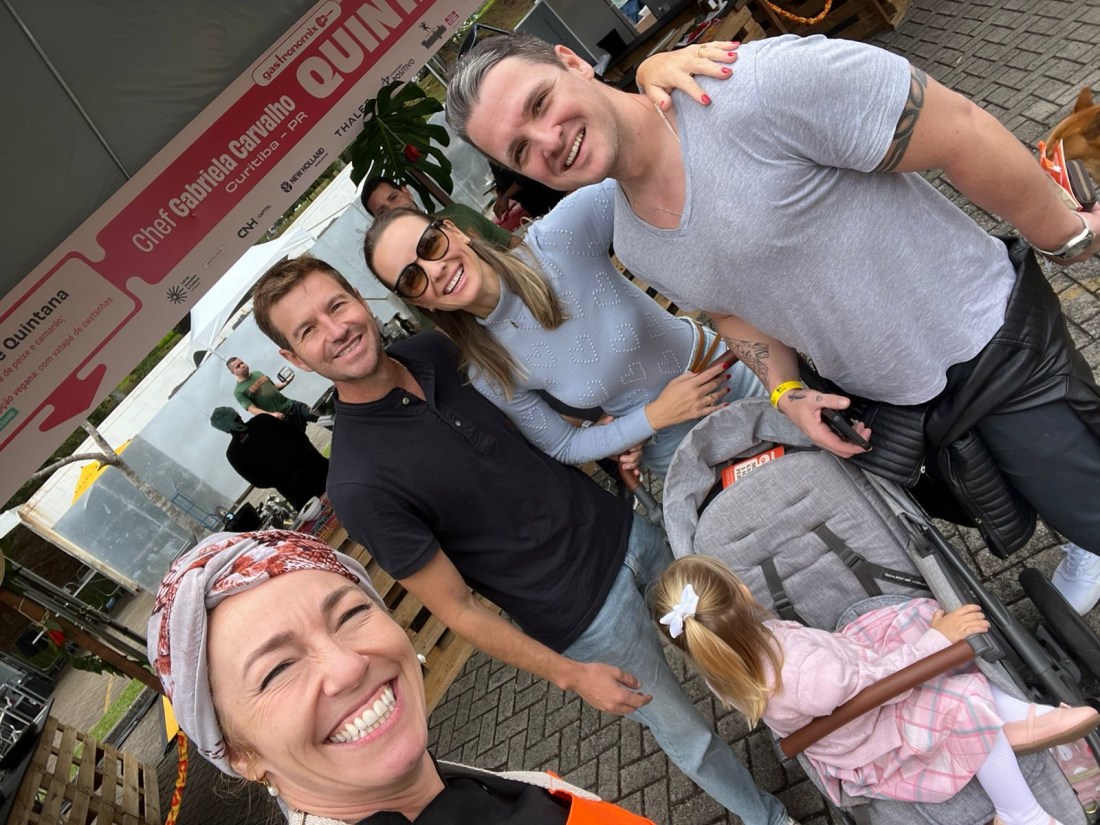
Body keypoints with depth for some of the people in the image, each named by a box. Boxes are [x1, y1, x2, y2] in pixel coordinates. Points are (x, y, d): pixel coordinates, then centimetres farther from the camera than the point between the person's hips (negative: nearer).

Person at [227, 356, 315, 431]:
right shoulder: (239, 391, -9)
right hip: (280, 417, -6)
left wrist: (285, 383, 0)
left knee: (317, 417, 6)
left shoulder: (257, 373, 11)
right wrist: (271, 414, -33)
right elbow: (252, 409, -18)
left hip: (291, 405, 6)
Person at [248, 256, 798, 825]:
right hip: (587, 615, -5)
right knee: (687, 735, 16)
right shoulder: (357, 485, -25)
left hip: (621, 529, 5)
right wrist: (569, 676, -13)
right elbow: (455, 607, -17)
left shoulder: (433, 350, -7)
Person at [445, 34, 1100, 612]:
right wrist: (788, 391, -5)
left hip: (994, 344, -5)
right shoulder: (636, 247, -6)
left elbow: (964, 135, -22)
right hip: (876, 402, 6)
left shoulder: (760, 87, -30)